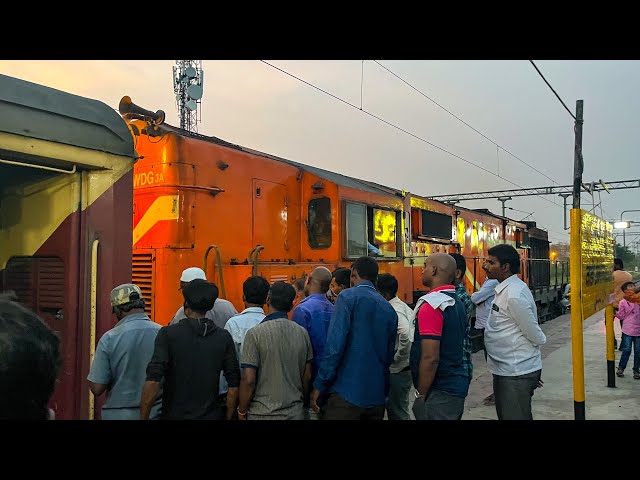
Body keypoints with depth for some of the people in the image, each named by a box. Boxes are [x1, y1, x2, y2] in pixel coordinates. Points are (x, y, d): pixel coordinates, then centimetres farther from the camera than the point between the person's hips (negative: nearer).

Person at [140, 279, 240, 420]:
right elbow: (234, 386, -2)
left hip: (175, 414, -2)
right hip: (211, 415, 2)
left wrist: (143, 417, -8)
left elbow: (153, 382, -18)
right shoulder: (224, 337, -3)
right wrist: (228, 417, 9)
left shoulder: (168, 334, -11)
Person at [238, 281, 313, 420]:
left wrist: (241, 412, -3)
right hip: (295, 412, 4)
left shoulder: (255, 334, -15)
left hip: (263, 414, -3)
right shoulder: (302, 333, -3)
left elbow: (248, 380, -16)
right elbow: (307, 376, 4)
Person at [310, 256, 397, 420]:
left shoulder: (348, 296, -6)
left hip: (347, 393, -6)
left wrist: (319, 385, -10)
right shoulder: (389, 309, 10)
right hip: (377, 396, 6)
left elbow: (335, 345, -15)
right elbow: (390, 353, 14)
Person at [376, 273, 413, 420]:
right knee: (393, 407, 19)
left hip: (398, 370, -9)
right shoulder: (401, 306, 9)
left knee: (398, 413, 2)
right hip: (398, 369, 9)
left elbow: (407, 335, -35)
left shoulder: (394, 311, -20)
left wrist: (398, 357, -21)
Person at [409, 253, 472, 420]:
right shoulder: (457, 302, 8)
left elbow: (430, 358, -23)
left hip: (440, 390, -9)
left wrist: (421, 395, -13)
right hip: (458, 383, 9)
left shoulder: (431, 304, -19)